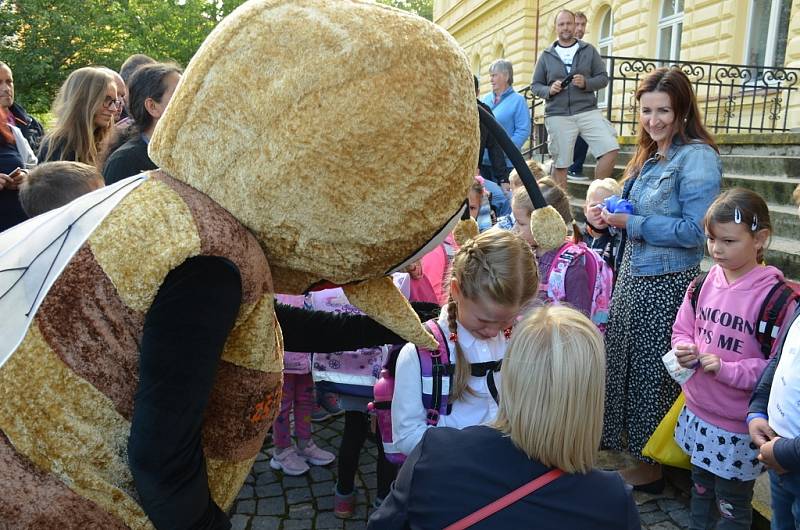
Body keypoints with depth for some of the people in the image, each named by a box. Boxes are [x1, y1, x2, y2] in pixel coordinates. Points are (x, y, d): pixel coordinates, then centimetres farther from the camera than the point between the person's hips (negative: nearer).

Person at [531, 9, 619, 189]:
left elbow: (603, 78, 8)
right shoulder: (546, 56, 11)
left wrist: (586, 83, -12)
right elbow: (535, 85, 12)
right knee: (560, 164, 2)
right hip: (557, 115, 0)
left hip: (587, 111, 1)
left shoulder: (589, 50, 10)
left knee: (611, 149, -13)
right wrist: (549, 90, -10)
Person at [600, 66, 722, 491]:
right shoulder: (651, 156, 12)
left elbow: (694, 231, -21)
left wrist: (632, 223, -19)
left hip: (665, 283, -8)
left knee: (652, 372, 5)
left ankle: (651, 466, 25)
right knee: (624, 363, 17)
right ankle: (625, 442, 37)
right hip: (634, 274, 8)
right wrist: (613, 214, 1)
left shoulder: (697, 157, -14)